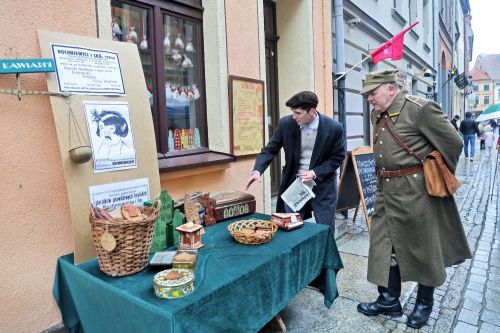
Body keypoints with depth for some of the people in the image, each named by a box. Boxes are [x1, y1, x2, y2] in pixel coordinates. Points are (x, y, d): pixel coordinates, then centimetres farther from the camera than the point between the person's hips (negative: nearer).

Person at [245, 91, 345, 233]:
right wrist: (257, 170, -18)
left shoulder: (333, 128, -15)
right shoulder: (286, 123, -10)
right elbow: (270, 149, -2)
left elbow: (337, 157, -4)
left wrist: (315, 173, -17)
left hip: (323, 185, -1)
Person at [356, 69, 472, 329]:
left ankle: (424, 303, 31)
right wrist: (386, 178, 17)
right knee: (386, 245, 11)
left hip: (416, 192, -7)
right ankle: (389, 300, 27)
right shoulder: (377, 114, 9)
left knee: (423, 248, 10)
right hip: (387, 191, 7)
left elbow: (453, 143, -9)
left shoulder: (420, 109, -15)